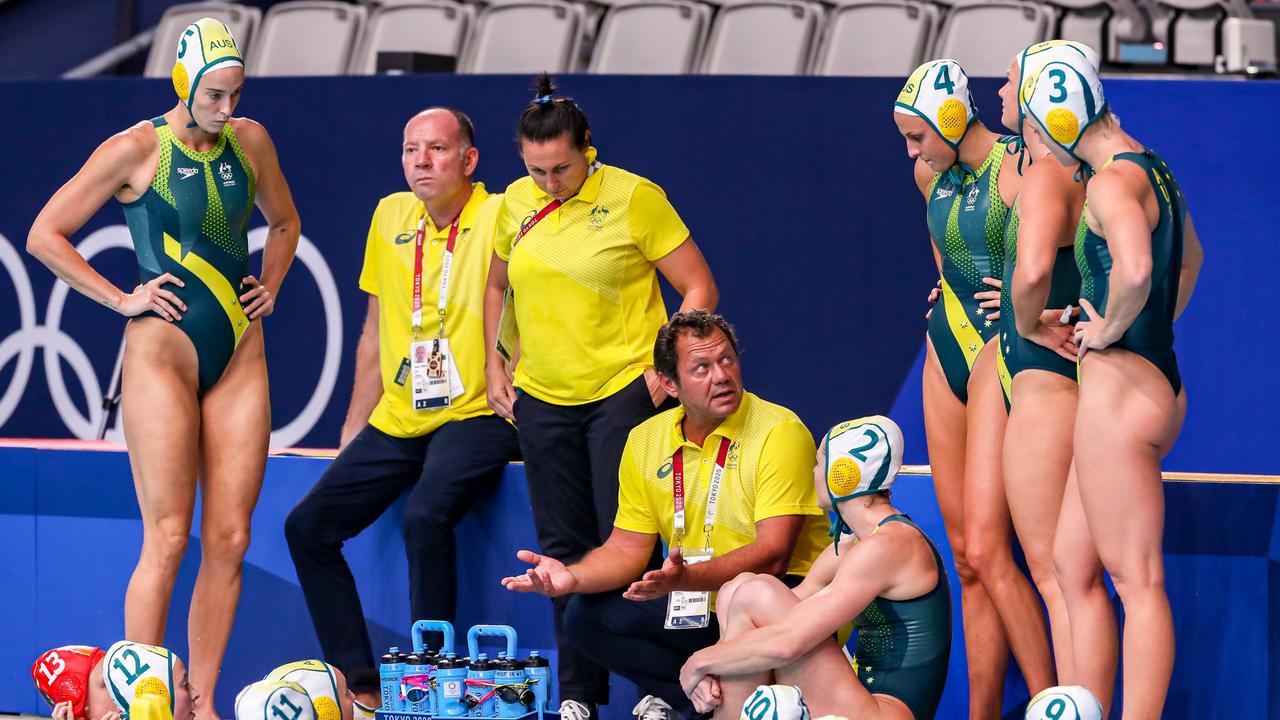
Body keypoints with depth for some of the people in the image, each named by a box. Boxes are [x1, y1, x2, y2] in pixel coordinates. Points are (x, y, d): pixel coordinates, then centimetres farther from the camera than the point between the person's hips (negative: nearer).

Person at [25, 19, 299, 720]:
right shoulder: (136, 150, -6)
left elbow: (284, 222, 29)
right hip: (163, 352, -5)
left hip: (239, 355, 5)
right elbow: (45, 235, -3)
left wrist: (269, 289, 13)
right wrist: (122, 300, -5)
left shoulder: (250, 141, 9)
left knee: (229, 538, 0)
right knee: (168, 538, -10)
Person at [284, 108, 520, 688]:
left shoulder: (499, 218, -9)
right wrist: (353, 431, 16)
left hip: (475, 417, -7)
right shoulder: (391, 217, 10)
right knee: (308, 527, -4)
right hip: (396, 422, 7)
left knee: (425, 517, -32)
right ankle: (359, 684, -1)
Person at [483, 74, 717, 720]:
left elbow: (699, 289, -7)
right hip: (542, 397, 5)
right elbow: (498, 285, 23)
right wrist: (494, 362, 13)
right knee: (564, 549, 7)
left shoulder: (633, 198, -10)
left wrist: (666, 368, -12)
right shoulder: (517, 203, 5)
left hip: (624, 391, -5)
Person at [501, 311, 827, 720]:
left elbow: (772, 556, -23)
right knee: (587, 616, -10)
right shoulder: (646, 441, 4)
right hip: (696, 607, 6)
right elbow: (628, 549, 8)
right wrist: (572, 576, -14)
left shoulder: (778, 432, -14)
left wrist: (685, 578, -37)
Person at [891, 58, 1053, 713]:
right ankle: (981, 715, 8)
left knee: (985, 549, -16)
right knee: (965, 556, 6)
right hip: (946, 351, 8)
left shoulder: (1017, 170, -14)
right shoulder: (931, 174, 11)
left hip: (1000, 352, -8)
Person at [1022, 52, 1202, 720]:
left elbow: (1134, 270, -35)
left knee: (1137, 582, -9)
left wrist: (1109, 331, -17)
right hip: (1160, 382, 10)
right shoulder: (1155, 171, 15)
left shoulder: (1111, 183, -16)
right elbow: (1190, 256, 35)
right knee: (1068, 565, 12)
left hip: (1118, 388, -10)